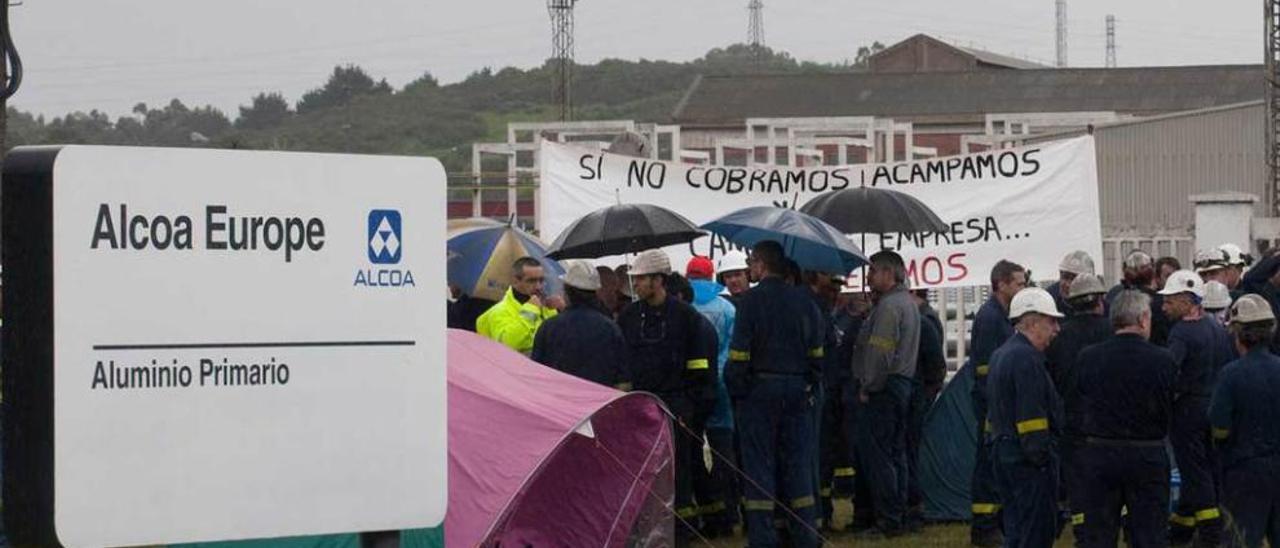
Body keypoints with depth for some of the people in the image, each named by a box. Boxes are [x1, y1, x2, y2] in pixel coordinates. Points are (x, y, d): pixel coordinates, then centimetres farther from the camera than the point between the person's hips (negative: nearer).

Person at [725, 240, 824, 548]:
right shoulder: (803, 301, 6)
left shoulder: (751, 301, -10)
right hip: (798, 391, 5)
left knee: (758, 465, 1)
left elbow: (740, 353, -12)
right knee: (798, 464, 10)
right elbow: (817, 352, 9)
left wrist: (736, 390, -2)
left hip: (759, 388, -4)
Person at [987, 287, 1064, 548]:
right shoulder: (1027, 358, -16)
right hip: (1029, 460, -10)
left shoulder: (1001, 354, 18)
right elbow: (1032, 416, -21)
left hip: (1004, 451, 10)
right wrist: (1041, 456, -17)